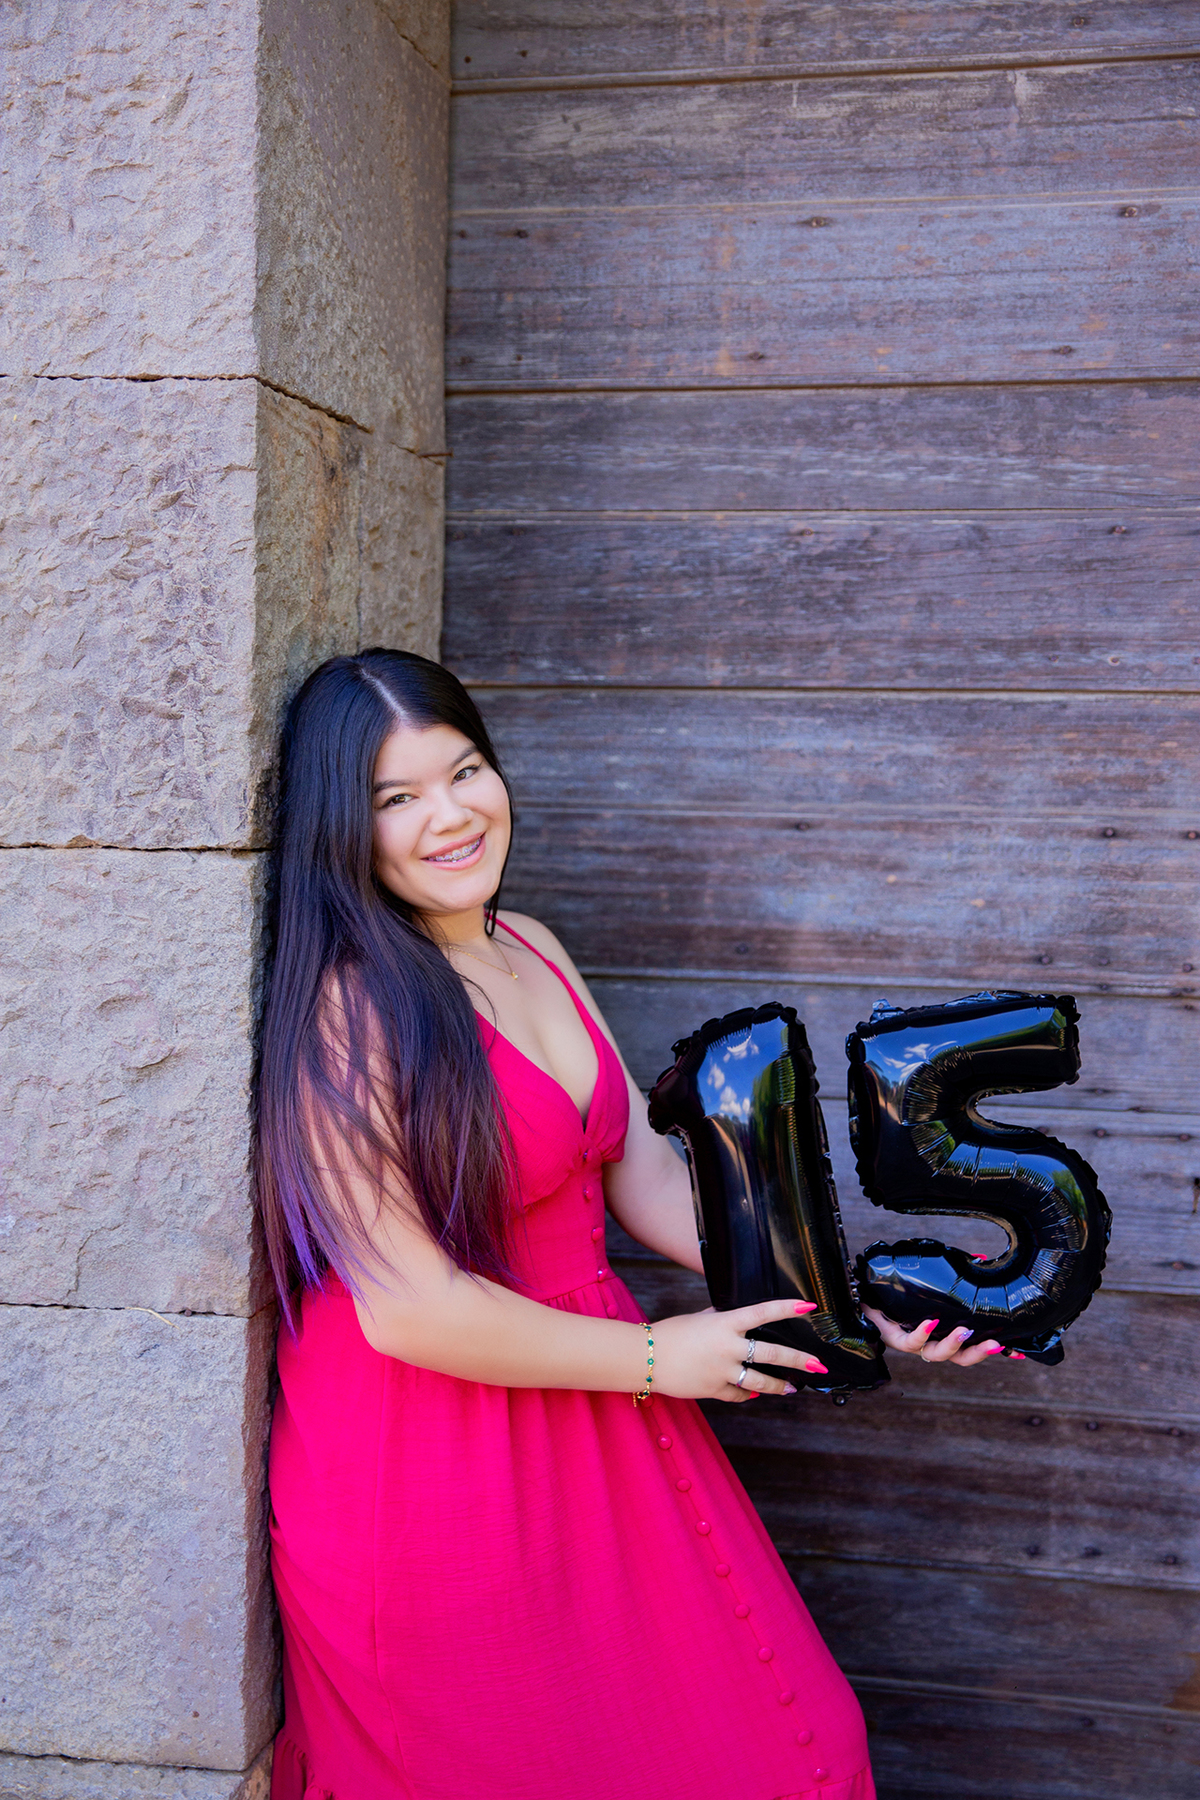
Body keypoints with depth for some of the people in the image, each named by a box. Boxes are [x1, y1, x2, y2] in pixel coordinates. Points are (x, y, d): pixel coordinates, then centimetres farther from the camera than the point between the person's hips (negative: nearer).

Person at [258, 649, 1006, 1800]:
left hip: (593, 1430, 7)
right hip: (426, 1473, -7)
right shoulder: (349, 1006, -20)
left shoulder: (531, 951, 6)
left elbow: (647, 1175, 8)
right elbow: (410, 1309, -22)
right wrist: (655, 1357, -12)